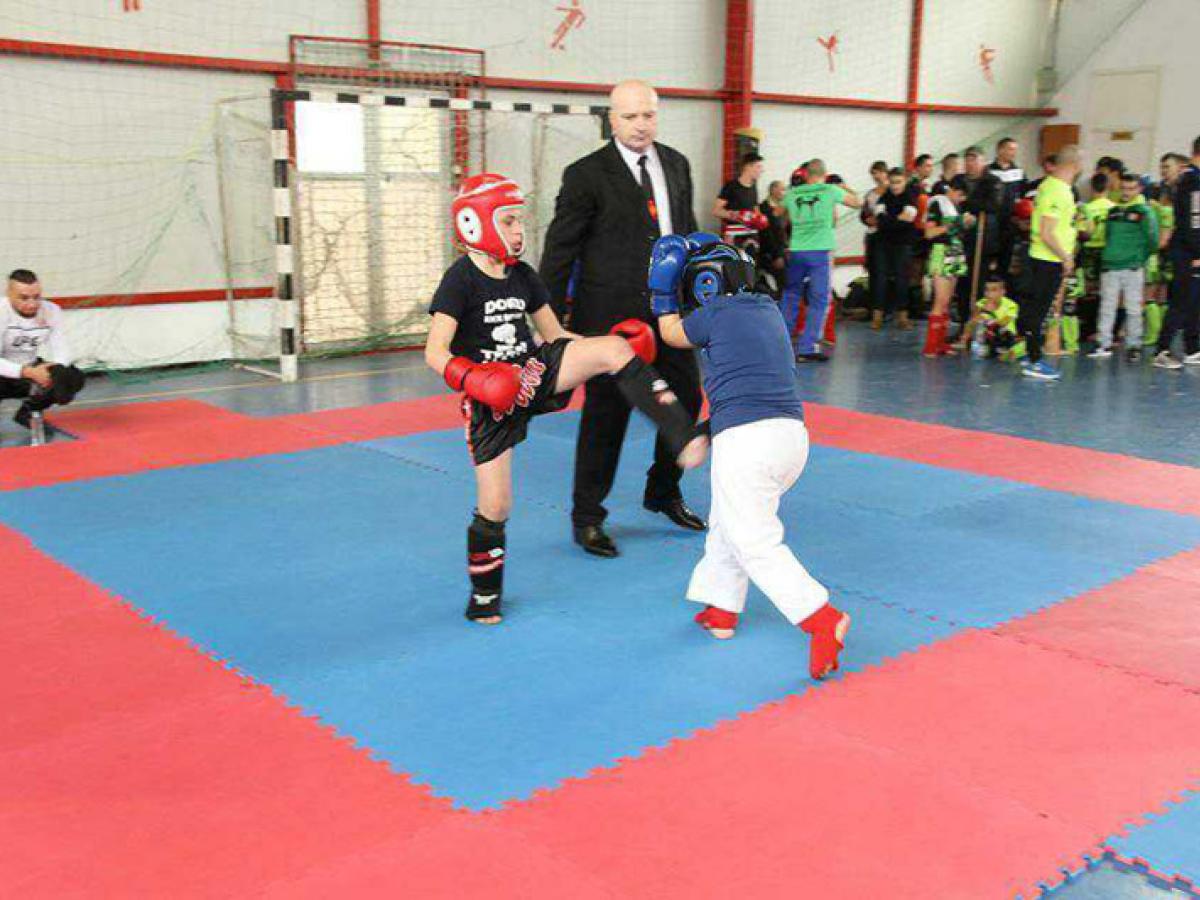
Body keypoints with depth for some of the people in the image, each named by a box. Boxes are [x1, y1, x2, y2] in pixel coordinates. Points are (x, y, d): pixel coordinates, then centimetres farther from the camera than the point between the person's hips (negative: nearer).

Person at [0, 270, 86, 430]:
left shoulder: (51, 310, -11)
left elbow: (62, 349, -11)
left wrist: (55, 368, -33)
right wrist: (28, 372, -41)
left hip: (32, 370, 5)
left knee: (74, 378, -17)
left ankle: (29, 412, 8)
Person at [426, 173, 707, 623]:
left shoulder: (523, 276, 5)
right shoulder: (460, 280, -12)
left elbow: (555, 334, 12)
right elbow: (435, 352, -17)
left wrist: (605, 348, 0)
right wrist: (469, 377, -34)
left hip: (536, 372, 5)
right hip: (492, 400, -4)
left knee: (616, 348, -20)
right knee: (495, 505, -2)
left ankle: (684, 437, -27)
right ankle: (484, 595, 23)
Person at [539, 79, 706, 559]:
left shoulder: (677, 165, 9)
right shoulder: (586, 174, -9)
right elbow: (559, 248, -7)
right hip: (611, 313, -6)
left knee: (685, 399, 13)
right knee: (607, 411, 0)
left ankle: (663, 493, 36)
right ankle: (587, 516, 15)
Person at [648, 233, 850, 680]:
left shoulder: (715, 313, -2)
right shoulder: (768, 309, 17)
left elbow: (671, 333, 17)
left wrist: (664, 289, 28)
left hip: (744, 437, -8)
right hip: (793, 432, 8)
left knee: (756, 542, -5)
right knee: (727, 523, 23)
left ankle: (822, 619, -17)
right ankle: (721, 609, 30)